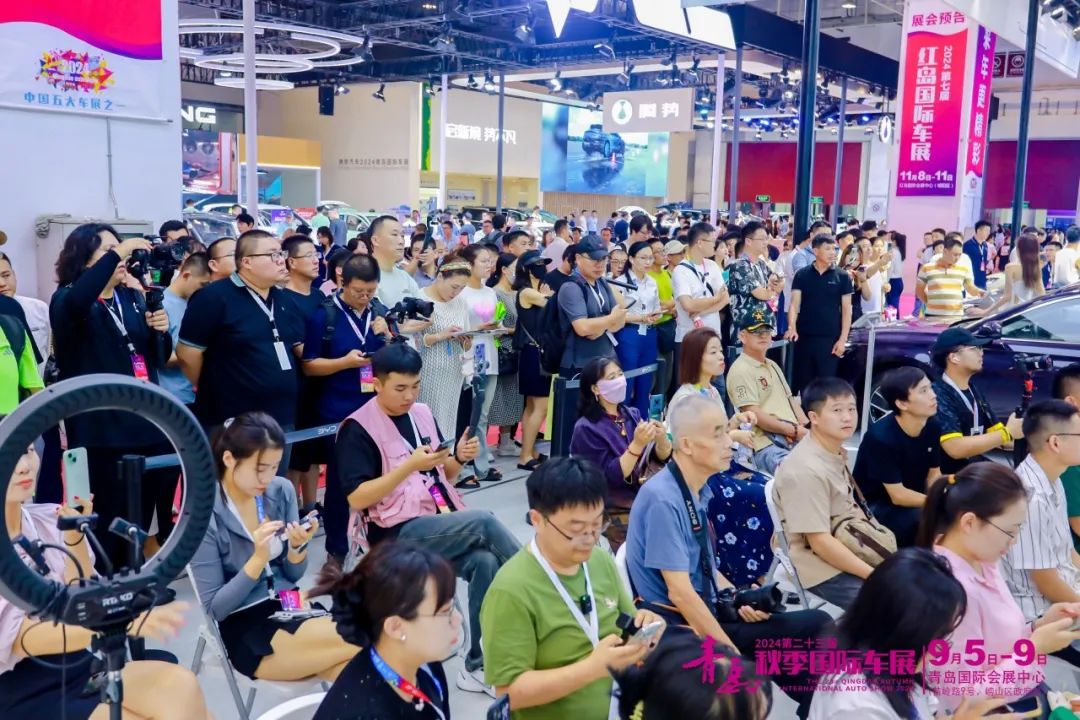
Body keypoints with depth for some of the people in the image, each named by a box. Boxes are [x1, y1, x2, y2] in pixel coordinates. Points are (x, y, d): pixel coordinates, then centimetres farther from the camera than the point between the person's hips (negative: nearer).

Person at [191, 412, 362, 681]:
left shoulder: (282, 491, -1)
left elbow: (293, 575, 9)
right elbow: (214, 608, -11)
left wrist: (298, 546, -13)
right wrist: (258, 559, -23)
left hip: (290, 607, 5)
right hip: (246, 631, -4)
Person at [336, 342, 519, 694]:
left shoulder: (422, 414, 13)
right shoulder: (357, 429, -6)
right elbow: (357, 499, -13)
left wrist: (459, 457, -3)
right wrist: (409, 466, -20)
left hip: (443, 524, 6)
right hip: (398, 533, -6)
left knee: (485, 563, -25)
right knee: (483, 522, -28)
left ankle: (478, 666, -13)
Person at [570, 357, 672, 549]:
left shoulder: (633, 414, 6)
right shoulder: (586, 428, -10)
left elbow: (663, 457, 5)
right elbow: (611, 476, -17)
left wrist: (661, 438, -16)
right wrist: (637, 444, -27)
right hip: (615, 511, -5)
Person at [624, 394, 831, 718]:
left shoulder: (701, 490, 6)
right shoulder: (663, 499, -21)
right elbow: (680, 592, -22)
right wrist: (734, 657, -18)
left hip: (707, 612, 8)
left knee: (817, 624, -4)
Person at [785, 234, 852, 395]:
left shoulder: (842, 276, 2)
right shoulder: (802, 275, 3)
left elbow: (846, 309, 2)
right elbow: (794, 304, -2)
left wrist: (843, 339, -5)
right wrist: (792, 327, -19)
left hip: (830, 339, -1)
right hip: (804, 337, 1)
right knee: (803, 382, 7)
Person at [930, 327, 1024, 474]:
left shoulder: (974, 391, 11)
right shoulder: (938, 395, -18)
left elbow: (996, 432, 9)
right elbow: (956, 448, -26)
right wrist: (1008, 433, -21)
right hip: (949, 476, -8)